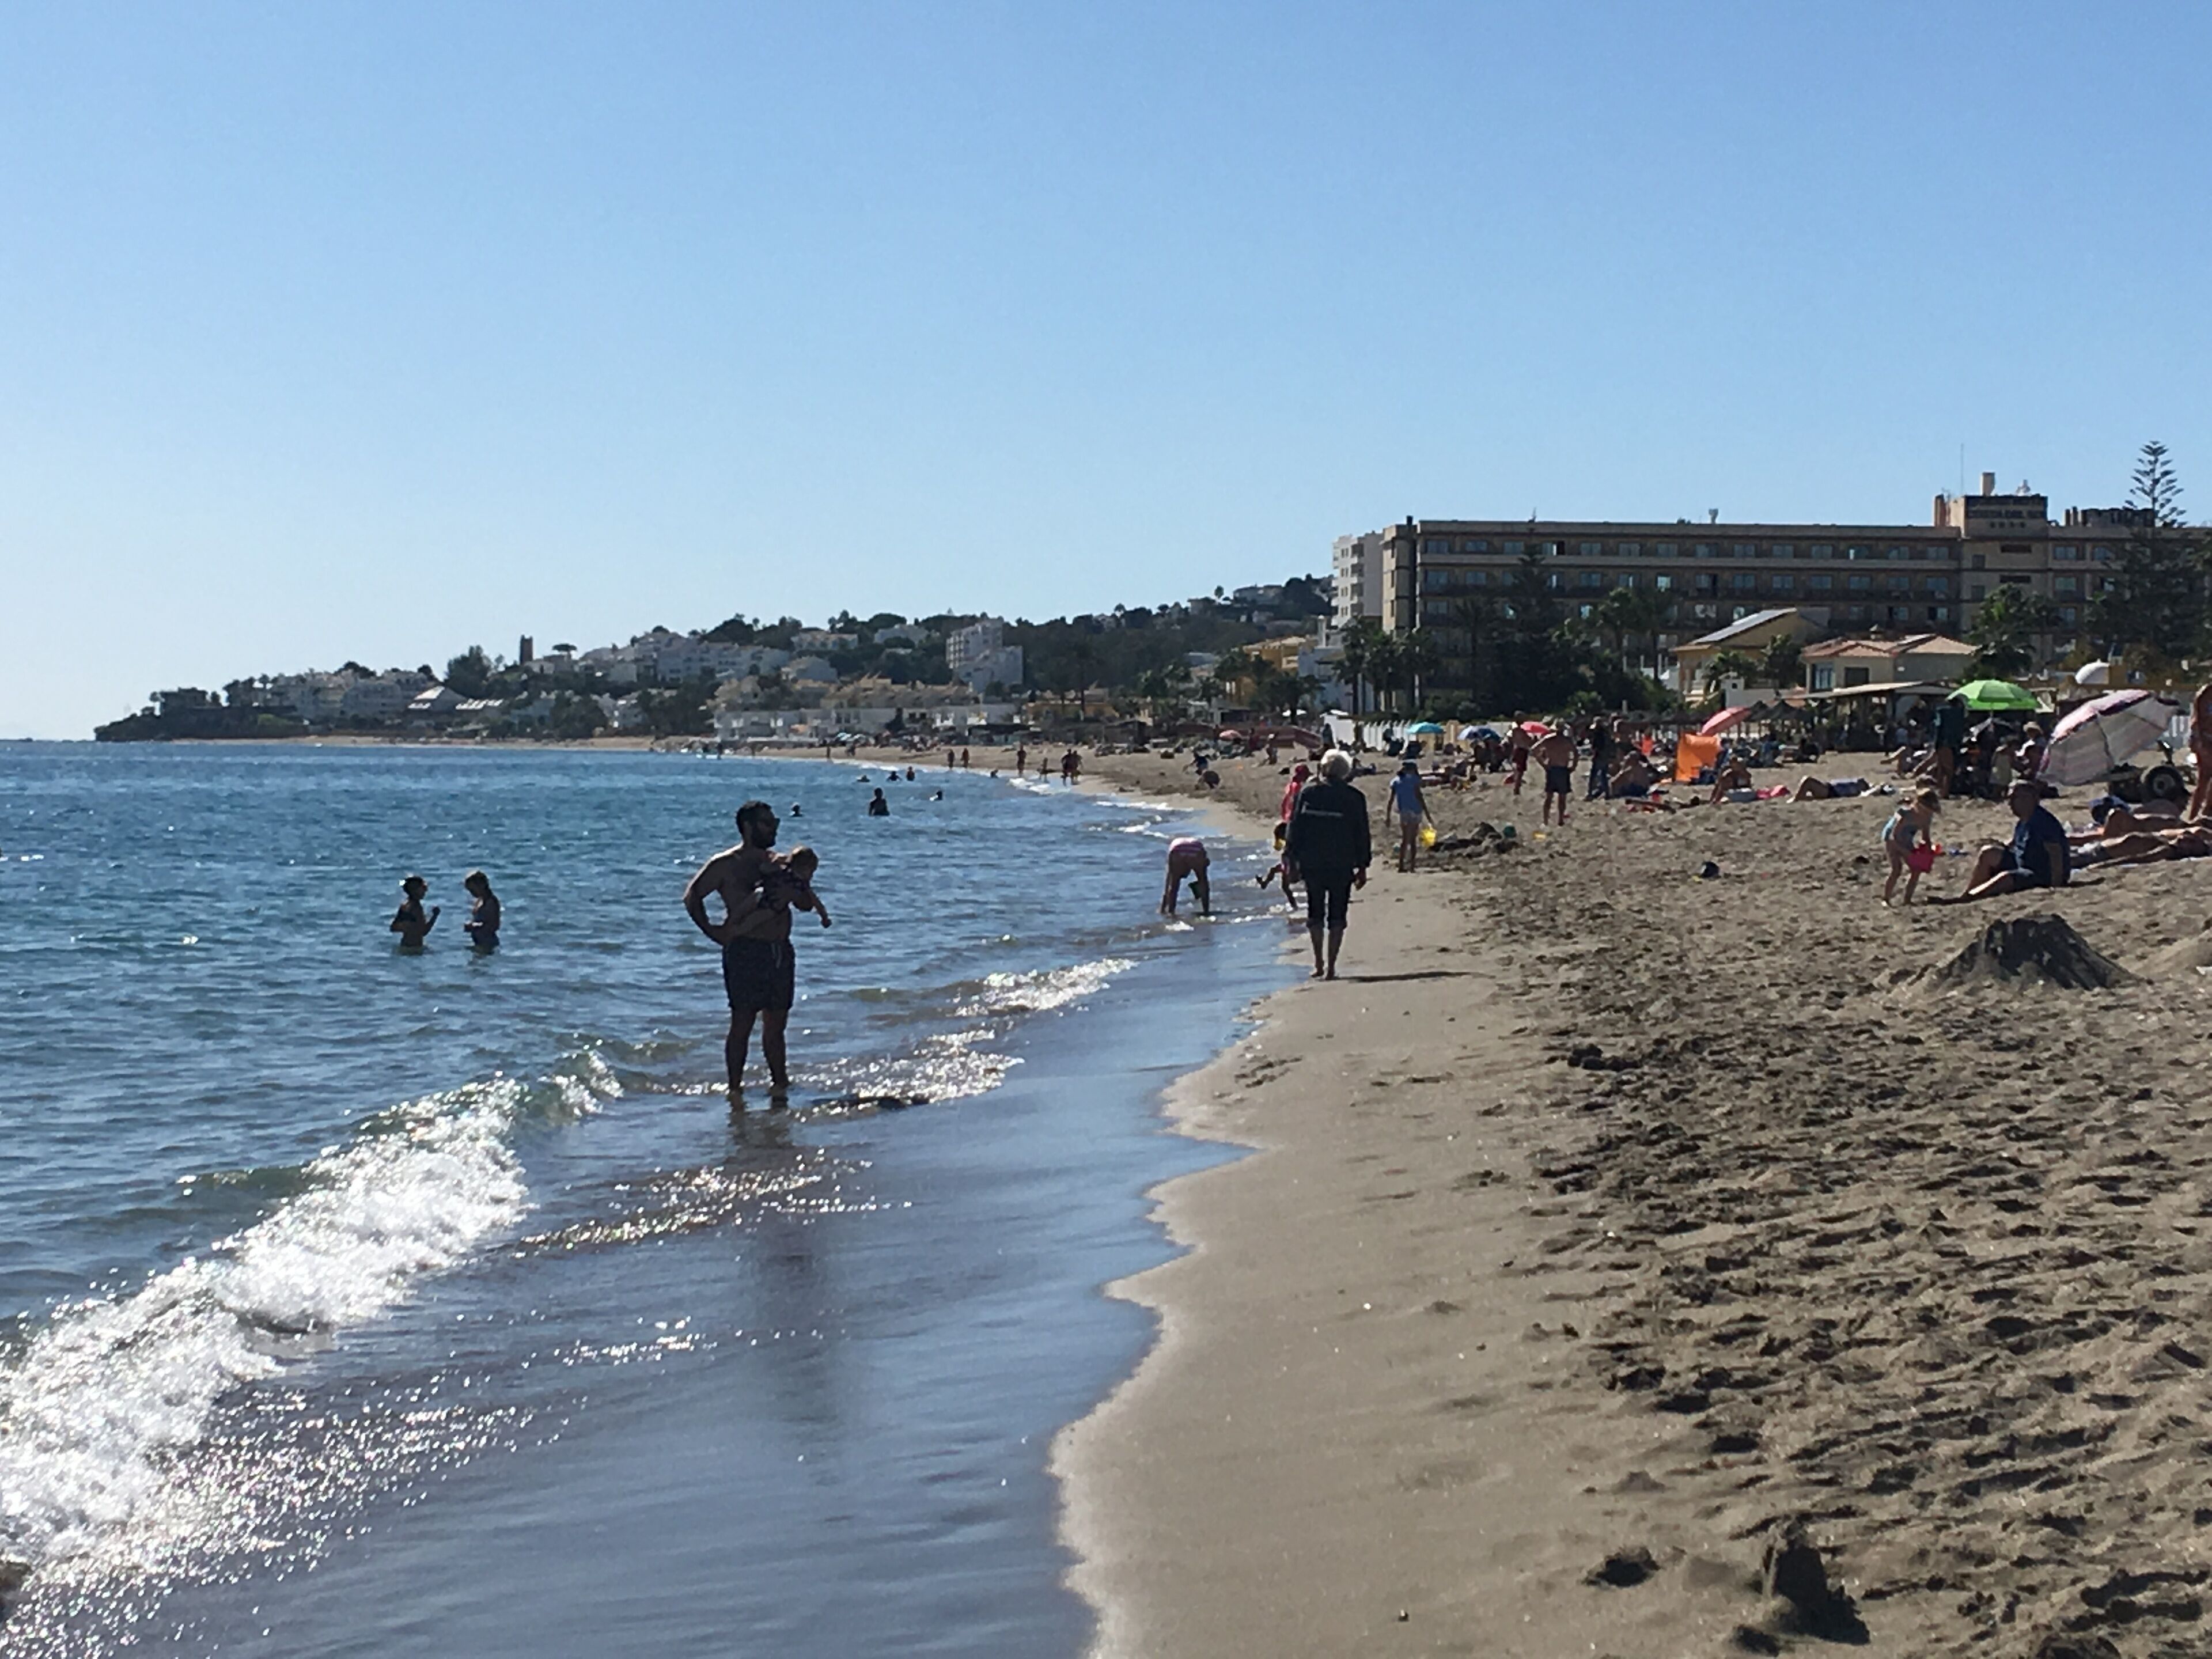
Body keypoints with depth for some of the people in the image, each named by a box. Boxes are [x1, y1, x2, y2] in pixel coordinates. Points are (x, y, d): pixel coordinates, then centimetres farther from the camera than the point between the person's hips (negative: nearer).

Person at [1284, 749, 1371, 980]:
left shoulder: (1307, 793, -1)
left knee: (1315, 913, 15)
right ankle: (1331, 967, 1)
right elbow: (1361, 836, 1)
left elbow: (1295, 829, 1)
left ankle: (1318, 962, 11)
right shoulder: (1354, 798, -3)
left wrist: (1291, 858, 7)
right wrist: (1362, 867, 8)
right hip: (1342, 866, -1)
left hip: (1312, 865, 1)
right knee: (1337, 916, 5)